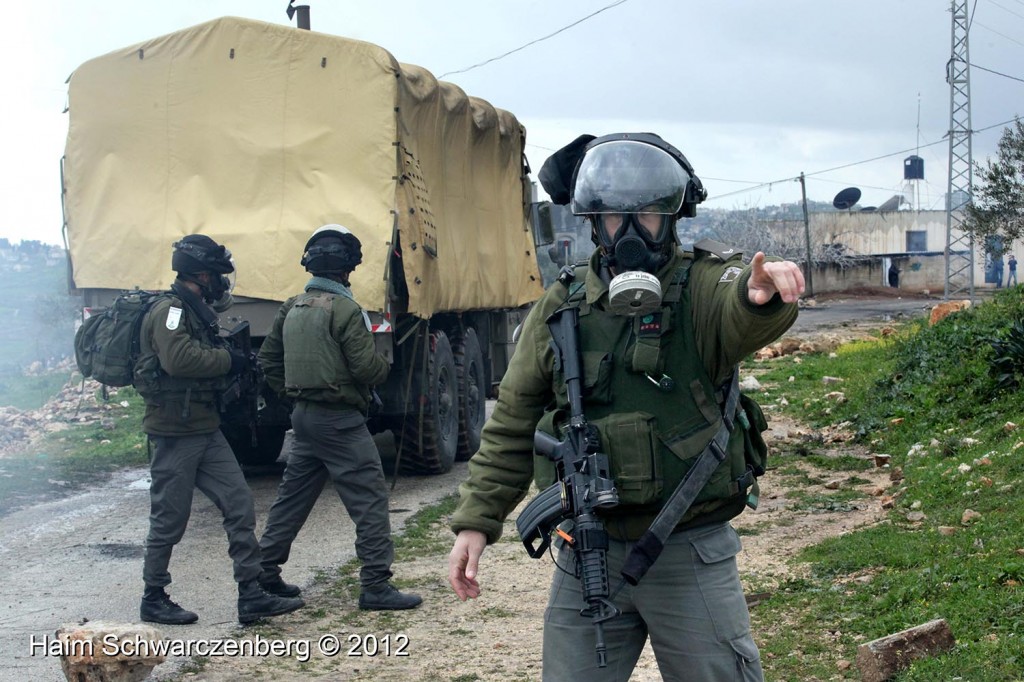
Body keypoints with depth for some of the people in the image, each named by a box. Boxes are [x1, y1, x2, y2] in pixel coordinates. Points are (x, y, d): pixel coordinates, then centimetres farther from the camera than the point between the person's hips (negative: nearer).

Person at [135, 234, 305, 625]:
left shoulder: (196, 312, 17)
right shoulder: (170, 310, -13)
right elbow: (178, 358, -30)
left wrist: (235, 362, 3)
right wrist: (227, 359, -17)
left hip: (205, 431, 9)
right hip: (175, 432, -9)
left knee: (240, 505, 3)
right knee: (169, 519, 2)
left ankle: (252, 597, 5)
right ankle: (153, 600, 17)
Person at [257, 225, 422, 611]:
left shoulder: (292, 308, 10)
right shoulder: (344, 310, -15)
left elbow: (268, 358, 17)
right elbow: (367, 368, -19)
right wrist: (384, 366, 2)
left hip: (304, 416, 8)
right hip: (339, 420, -8)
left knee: (293, 495, 18)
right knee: (370, 498, -3)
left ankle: (264, 572, 25)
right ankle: (376, 586, -4)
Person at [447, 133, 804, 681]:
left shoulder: (704, 287, -7)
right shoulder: (559, 308, 3)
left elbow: (742, 316, -32)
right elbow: (512, 425, 8)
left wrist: (762, 292, -55)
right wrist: (476, 521, 3)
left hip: (691, 553, -2)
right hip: (587, 552, 3)